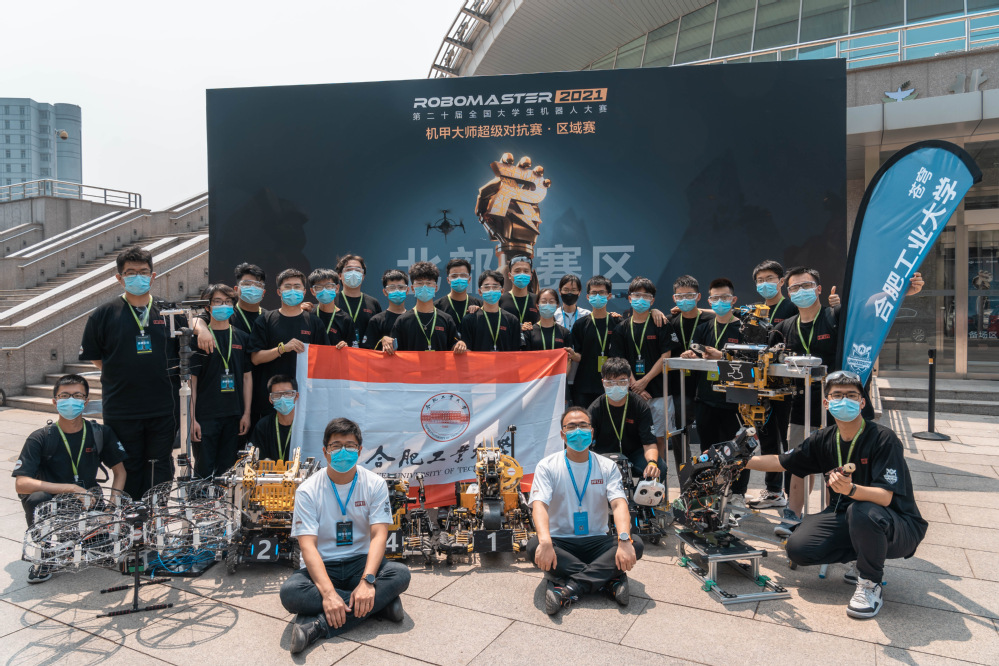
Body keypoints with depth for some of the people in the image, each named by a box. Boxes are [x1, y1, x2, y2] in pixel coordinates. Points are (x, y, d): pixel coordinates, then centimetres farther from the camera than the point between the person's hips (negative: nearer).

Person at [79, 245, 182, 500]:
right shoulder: (104, 315, 1)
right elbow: (93, 357, 7)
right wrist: (122, 376, 3)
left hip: (163, 409, 1)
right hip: (121, 410, -1)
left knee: (161, 471, 10)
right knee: (128, 471, 11)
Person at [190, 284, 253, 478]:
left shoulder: (242, 338, 8)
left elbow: (247, 376, 9)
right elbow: (191, 380, -2)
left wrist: (246, 413, 3)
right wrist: (192, 418, -7)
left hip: (234, 415, 3)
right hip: (206, 415, -3)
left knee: (227, 472, 10)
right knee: (204, 471, 2)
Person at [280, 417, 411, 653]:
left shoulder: (375, 484, -4)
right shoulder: (308, 490, -7)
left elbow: (379, 535, -12)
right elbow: (308, 546, -17)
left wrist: (367, 581, -29)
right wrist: (328, 593, -31)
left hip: (361, 563, 1)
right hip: (322, 567, 0)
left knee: (400, 573, -29)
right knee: (290, 591, -32)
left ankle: (318, 625, -29)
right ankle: (379, 603, -22)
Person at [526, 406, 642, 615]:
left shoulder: (607, 466, 4)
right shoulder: (547, 465, -2)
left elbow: (619, 504, -10)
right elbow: (539, 505, -16)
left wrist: (624, 540, -31)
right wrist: (545, 542, -36)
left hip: (597, 542, 2)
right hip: (560, 542, -1)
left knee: (635, 543, -25)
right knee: (535, 547, -33)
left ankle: (569, 588, -30)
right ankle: (609, 578, -27)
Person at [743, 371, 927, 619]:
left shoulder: (883, 439, -19)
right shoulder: (824, 440, -2)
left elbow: (885, 497, -28)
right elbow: (782, 462, 9)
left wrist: (851, 489, -47)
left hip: (898, 527, -5)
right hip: (846, 518, 6)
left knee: (862, 512, -39)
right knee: (798, 548, -15)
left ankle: (871, 584, -11)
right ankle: (862, 560, 13)